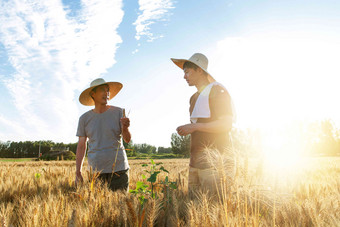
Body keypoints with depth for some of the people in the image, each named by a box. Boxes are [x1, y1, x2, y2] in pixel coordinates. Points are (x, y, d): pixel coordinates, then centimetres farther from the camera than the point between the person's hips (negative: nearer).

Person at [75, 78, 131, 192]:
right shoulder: (84, 118, 5)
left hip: (118, 168, 0)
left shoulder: (118, 113, 1)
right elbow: (81, 145, 7)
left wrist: (125, 128, -28)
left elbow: (127, 139, -5)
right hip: (95, 170, 1)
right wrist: (78, 173, 2)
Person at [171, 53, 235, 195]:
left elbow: (226, 124, -16)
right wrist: (186, 130, 11)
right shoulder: (195, 97, 21)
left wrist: (194, 126, -15)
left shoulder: (217, 90, -5)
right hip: (196, 158, 8)